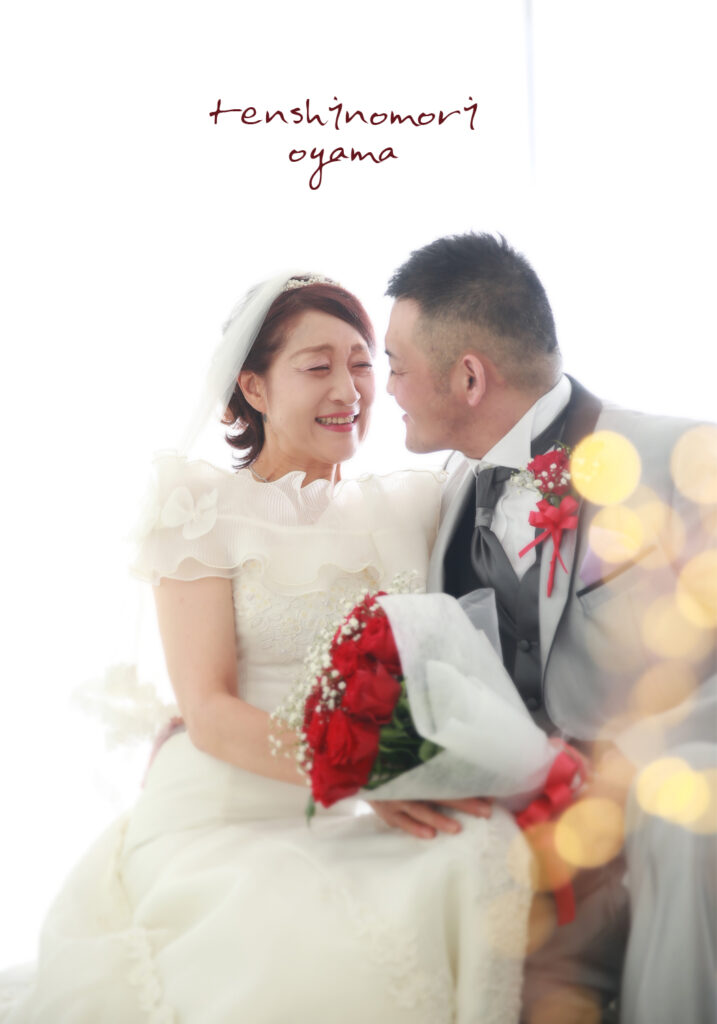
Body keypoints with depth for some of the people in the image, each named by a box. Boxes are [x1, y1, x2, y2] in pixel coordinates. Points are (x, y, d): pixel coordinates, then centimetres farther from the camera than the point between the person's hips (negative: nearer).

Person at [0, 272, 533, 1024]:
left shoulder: (401, 506, 11)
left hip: (341, 832, 5)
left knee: (488, 857, -23)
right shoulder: (205, 511, -2)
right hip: (214, 828, -4)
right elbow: (209, 714, -10)